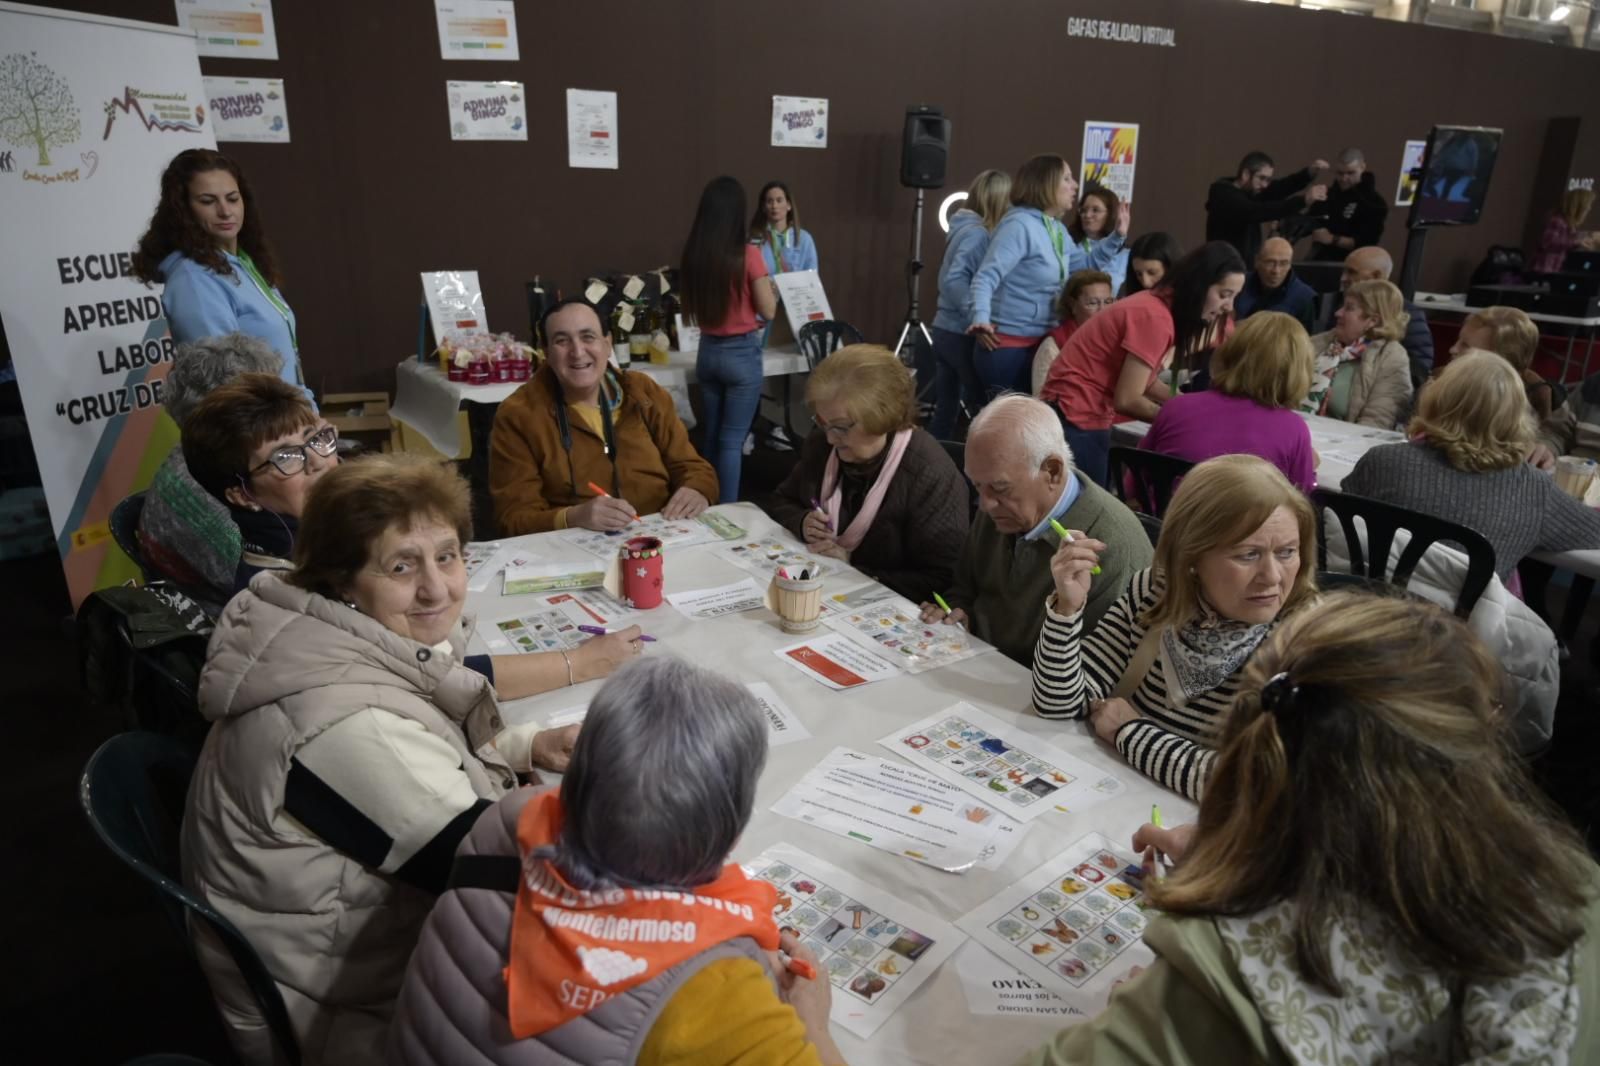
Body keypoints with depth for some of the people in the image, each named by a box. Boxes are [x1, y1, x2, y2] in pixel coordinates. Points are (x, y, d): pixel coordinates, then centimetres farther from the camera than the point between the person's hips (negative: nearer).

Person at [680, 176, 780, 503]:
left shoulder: (693, 254, 0)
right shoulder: (747, 254, -15)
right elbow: (768, 311, -8)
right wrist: (772, 290, 11)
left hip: (707, 352, 5)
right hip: (741, 354, -5)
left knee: (711, 436, 17)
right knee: (732, 440, 1)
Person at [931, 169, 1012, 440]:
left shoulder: (964, 228, 12)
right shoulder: (978, 233, -15)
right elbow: (954, 280, -27)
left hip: (945, 329, 8)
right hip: (963, 334, -8)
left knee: (945, 410, 12)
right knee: (982, 410, 4)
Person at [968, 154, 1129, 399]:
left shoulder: (1057, 229, 13)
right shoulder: (1019, 225, -17)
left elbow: (1084, 266, 25)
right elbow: (986, 278, -26)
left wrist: (1117, 236, 14)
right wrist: (981, 319, -43)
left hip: (1039, 343, 10)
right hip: (1007, 346, -10)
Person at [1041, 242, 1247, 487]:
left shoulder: (1160, 306, 6)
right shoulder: (1155, 317, -21)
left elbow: (1145, 381, 8)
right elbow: (1126, 400, -19)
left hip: (1091, 419, 9)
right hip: (1073, 418, -9)